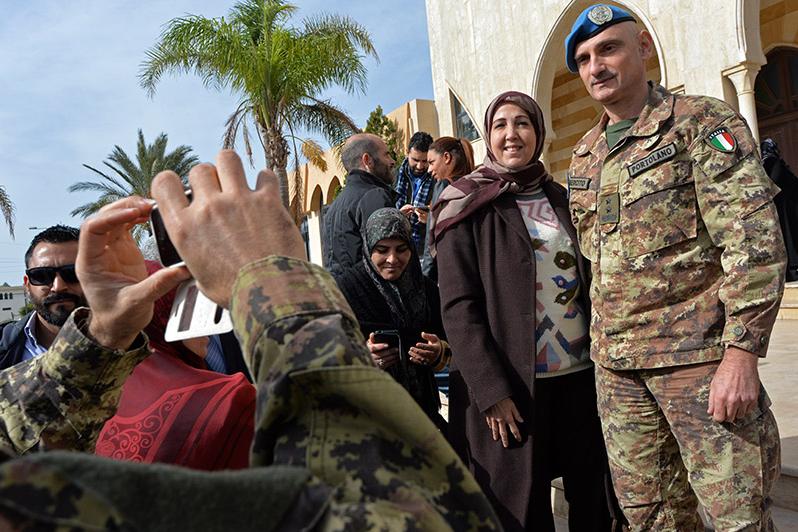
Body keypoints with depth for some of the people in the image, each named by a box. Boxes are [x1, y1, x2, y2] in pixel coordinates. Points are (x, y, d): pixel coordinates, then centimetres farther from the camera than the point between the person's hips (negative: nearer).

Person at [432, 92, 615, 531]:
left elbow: (588, 282, 17)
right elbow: (457, 306, -10)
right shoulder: (469, 206, -3)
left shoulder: (560, 199, 13)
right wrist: (491, 391, -17)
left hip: (581, 378, 5)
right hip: (512, 388, -5)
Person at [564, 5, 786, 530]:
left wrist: (741, 353, -19)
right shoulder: (584, 156, 13)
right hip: (614, 363, 6)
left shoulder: (703, 123, -5)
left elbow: (755, 243, -13)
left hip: (699, 352, -6)